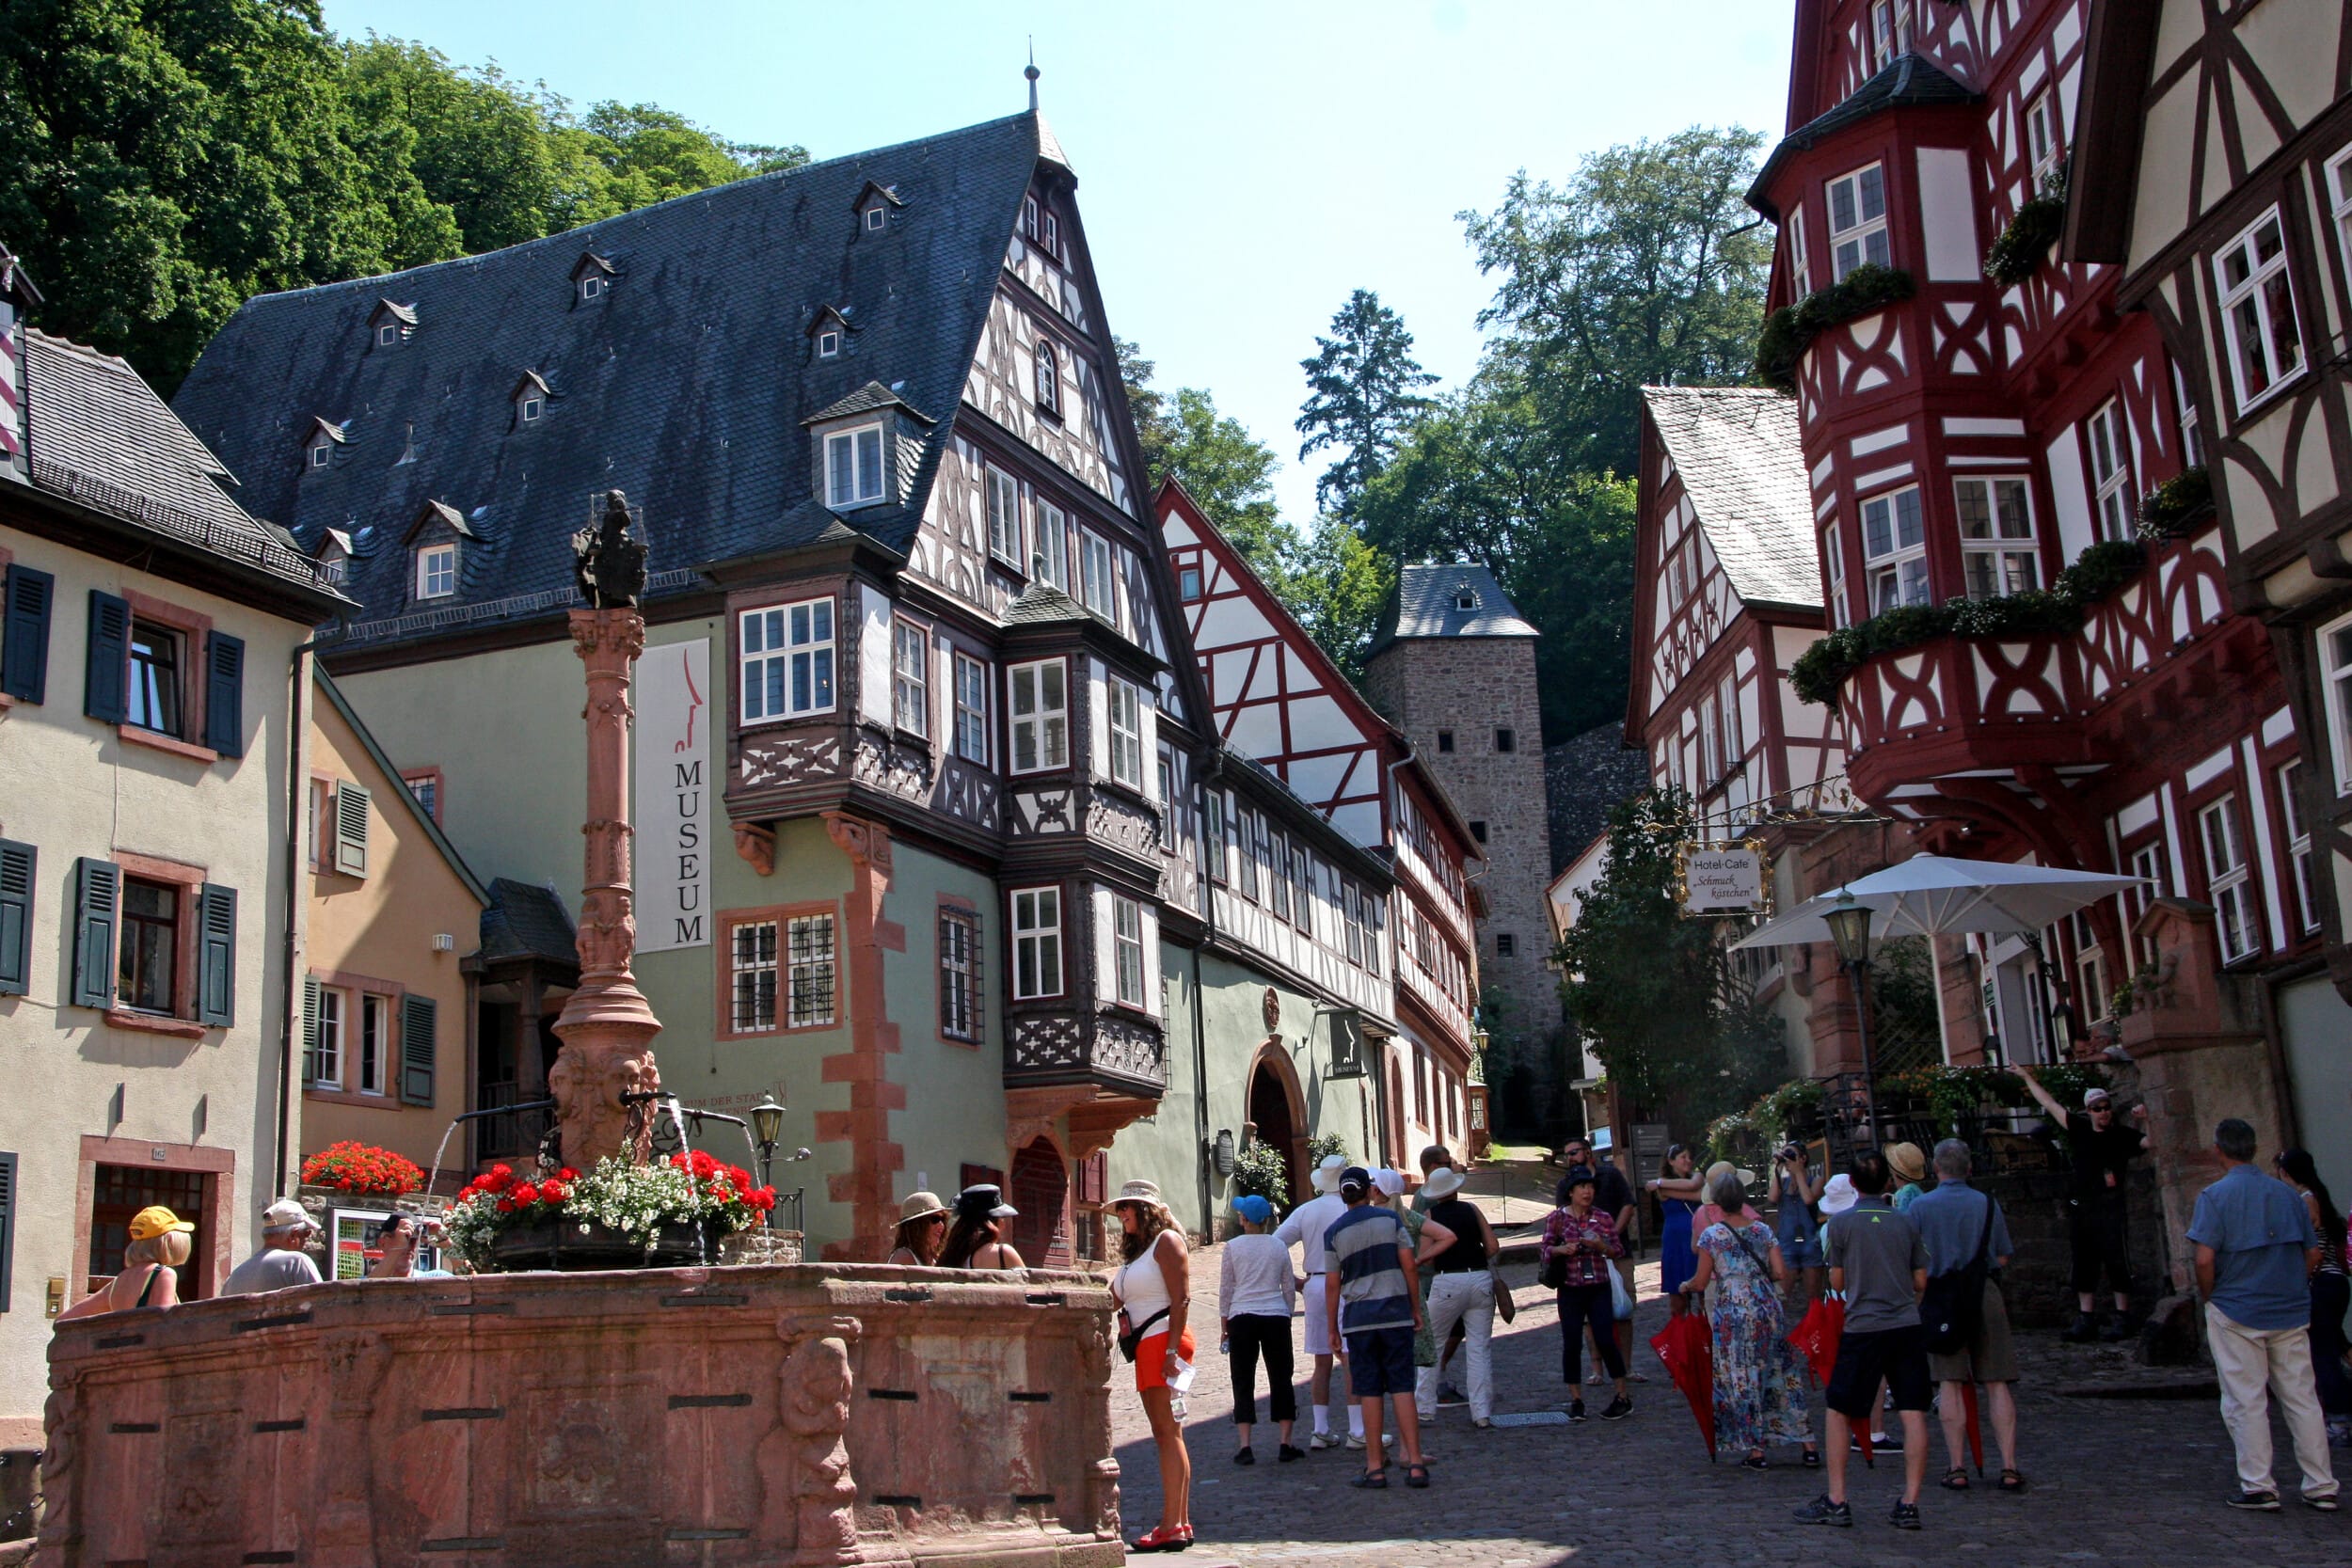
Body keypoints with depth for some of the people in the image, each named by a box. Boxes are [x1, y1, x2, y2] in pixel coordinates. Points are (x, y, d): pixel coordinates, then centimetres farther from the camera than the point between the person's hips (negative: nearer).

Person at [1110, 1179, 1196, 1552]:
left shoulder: (1166, 1240, -5)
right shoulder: (1136, 1251, 22)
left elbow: (1181, 1299, -14)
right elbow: (1113, 1299, 20)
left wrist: (1172, 1350, -20)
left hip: (1164, 1340, -9)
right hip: (1145, 1345, 9)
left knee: (1168, 1433, -10)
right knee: (1164, 1435, 8)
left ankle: (1171, 1527, -12)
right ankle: (1180, 1522, 10)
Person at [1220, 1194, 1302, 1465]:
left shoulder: (1233, 1246, -2)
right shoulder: (1279, 1247, 4)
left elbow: (1225, 1288, 1)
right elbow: (1289, 1288, 9)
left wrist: (1223, 1324, 10)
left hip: (1242, 1319, -1)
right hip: (1276, 1317, 2)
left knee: (1243, 1382, 3)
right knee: (1281, 1379, 9)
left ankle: (1244, 1447, -2)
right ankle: (1285, 1445, 7)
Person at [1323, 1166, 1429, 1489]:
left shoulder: (1334, 1232, 1)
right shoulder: (1390, 1219, 2)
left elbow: (1332, 1284, 1)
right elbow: (1408, 1266, 0)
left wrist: (1331, 1328, 9)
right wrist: (1416, 1308, 9)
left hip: (1358, 1319, 0)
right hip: (1396, 1313, 0)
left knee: (1369, 1394, 3)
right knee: (1402, 1389, 3)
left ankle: (1375, 1468, 5)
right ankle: (1415, 1464, -1)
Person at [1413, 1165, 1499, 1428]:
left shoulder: (1430, 1215, 1)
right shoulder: (1471, 1209, 8)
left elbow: (1425, 1258, -7)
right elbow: (1492, 1246, 4)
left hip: (1447, 1283, -2)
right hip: (1480, 1280, 2)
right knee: (1480, 1348, 6)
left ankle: (1424, 1408, 12)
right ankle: (1482, 1413, 3)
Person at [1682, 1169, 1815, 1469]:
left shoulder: (1711, 1235, -5)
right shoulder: (1762, 1230, 4)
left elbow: (1701, 1282, -2)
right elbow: (1781, 1272, 0)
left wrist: (1686, 1286, 19)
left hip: (1732, 1312, -3)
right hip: (1767, 1308, 3)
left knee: (1742, 1379, 4)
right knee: (1781, 1374, 10)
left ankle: (1756, 1450, 5)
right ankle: (1808, 1445, 12)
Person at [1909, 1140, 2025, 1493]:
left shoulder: (1920, 1206, -3)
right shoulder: (1988, 1204, 1)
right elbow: (2002, 1258, 5)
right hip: (1986, 1295, 1)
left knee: (1951, 1384, 3)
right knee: (1997, 1383, 4)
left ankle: (1957, 1468, 1)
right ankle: (2009, 1466, 0)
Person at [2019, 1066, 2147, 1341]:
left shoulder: (2123, 1135, 0)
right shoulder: (2080, 1129, 9)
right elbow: (2050, 1104, 17)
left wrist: (2146, 1120, -23)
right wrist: (2028, 1078, 22)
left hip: (2110, 1208, -5)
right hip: (2082, 1208, 5)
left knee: (2117, 1264, -5)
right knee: (2084, 1266, 9)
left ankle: (2121, 1319, 0)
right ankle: (2086, 1320, 15)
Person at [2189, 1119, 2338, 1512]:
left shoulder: (2215, 1195, -10)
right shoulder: (2287, 1194, 5)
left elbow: (2205, 1259, -17)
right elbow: (2313, 1253, 8)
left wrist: (2209, 1298, -1)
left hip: (2237, 1313, -4)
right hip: (2291, 1313, 5)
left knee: (2246, 1401, 3)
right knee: (2302, 1398, 9)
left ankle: (2258, 1487, 5)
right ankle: (2322, 1487, 12)